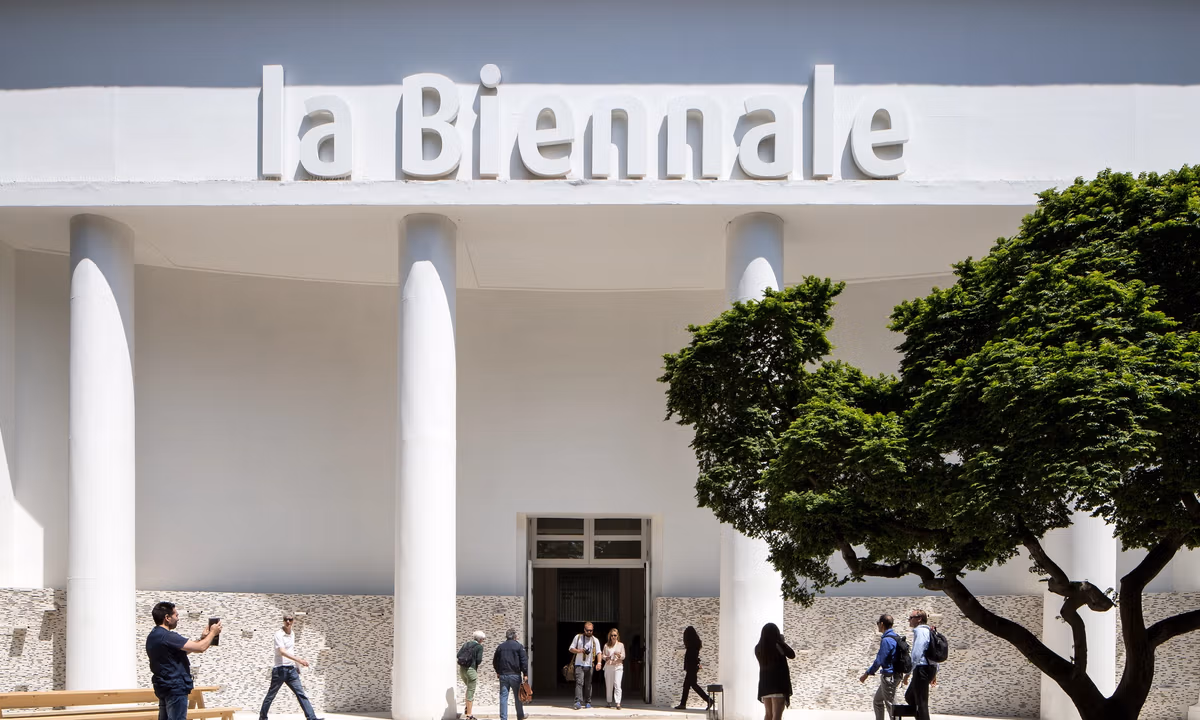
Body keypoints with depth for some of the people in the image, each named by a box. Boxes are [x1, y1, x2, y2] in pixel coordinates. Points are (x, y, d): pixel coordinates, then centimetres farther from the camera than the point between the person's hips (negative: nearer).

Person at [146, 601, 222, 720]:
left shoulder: (153, 636, 12)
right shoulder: (167, 636, -21)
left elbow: (182, 650, 19)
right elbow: (200, 648, -21)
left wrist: (203, 637, 15)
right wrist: (213, 633, -3)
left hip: (164, 687, 10)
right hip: (175, 688, -10)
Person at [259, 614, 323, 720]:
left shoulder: (292, 634, 12)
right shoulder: (279, 634, -12)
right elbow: (282, 652, -26)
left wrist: (296, 665, 25)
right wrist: (299, 659, -32)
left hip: (291, 669, 6)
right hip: (280, 669, -6)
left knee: (301, 693, -2)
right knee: (271, 695, 5)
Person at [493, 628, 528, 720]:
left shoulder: (500, 647, 7)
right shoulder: (519, 646, -4)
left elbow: (495, 661, 13)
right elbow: (524, 661, -8)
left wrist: (498, 672, 26)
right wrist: (525, 674, -4)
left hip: (503, 675, 2)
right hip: (515, 675, -2)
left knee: (503, 697, 3)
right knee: (518, 696, 9)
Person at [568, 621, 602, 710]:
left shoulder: (595, 640, 8)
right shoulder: (578, 637, 7)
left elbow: (598, 652, -1)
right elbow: (571, 649, 9)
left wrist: (599, 663, -18)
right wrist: (579, 651, -11)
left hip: (589, 665, 2)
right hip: (579, 664, -2)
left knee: (588, 684, 5)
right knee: (579, 682, -14)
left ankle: (587, 702, 14)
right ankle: (578, 702, -23)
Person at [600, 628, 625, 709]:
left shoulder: (621, 645, 7)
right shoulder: (606, 645, 9)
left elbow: (623, 656, 4)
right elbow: (603, 655, 10)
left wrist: (619, 655, -17)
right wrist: (606, 658, -11)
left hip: (618, 666, -2)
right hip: (608, 666, 2)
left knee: (617, 684, -14)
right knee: (609, 685, 5)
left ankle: (618, 703, -19)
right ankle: (609, 702, 19)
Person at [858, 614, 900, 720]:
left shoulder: (886, 640, -20)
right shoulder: (896, 637, 9)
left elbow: (879, 661, -19)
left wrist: (867, 674, -11)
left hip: (889, 676, -10)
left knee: (891, 705, -3)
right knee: (877, 700, 20)